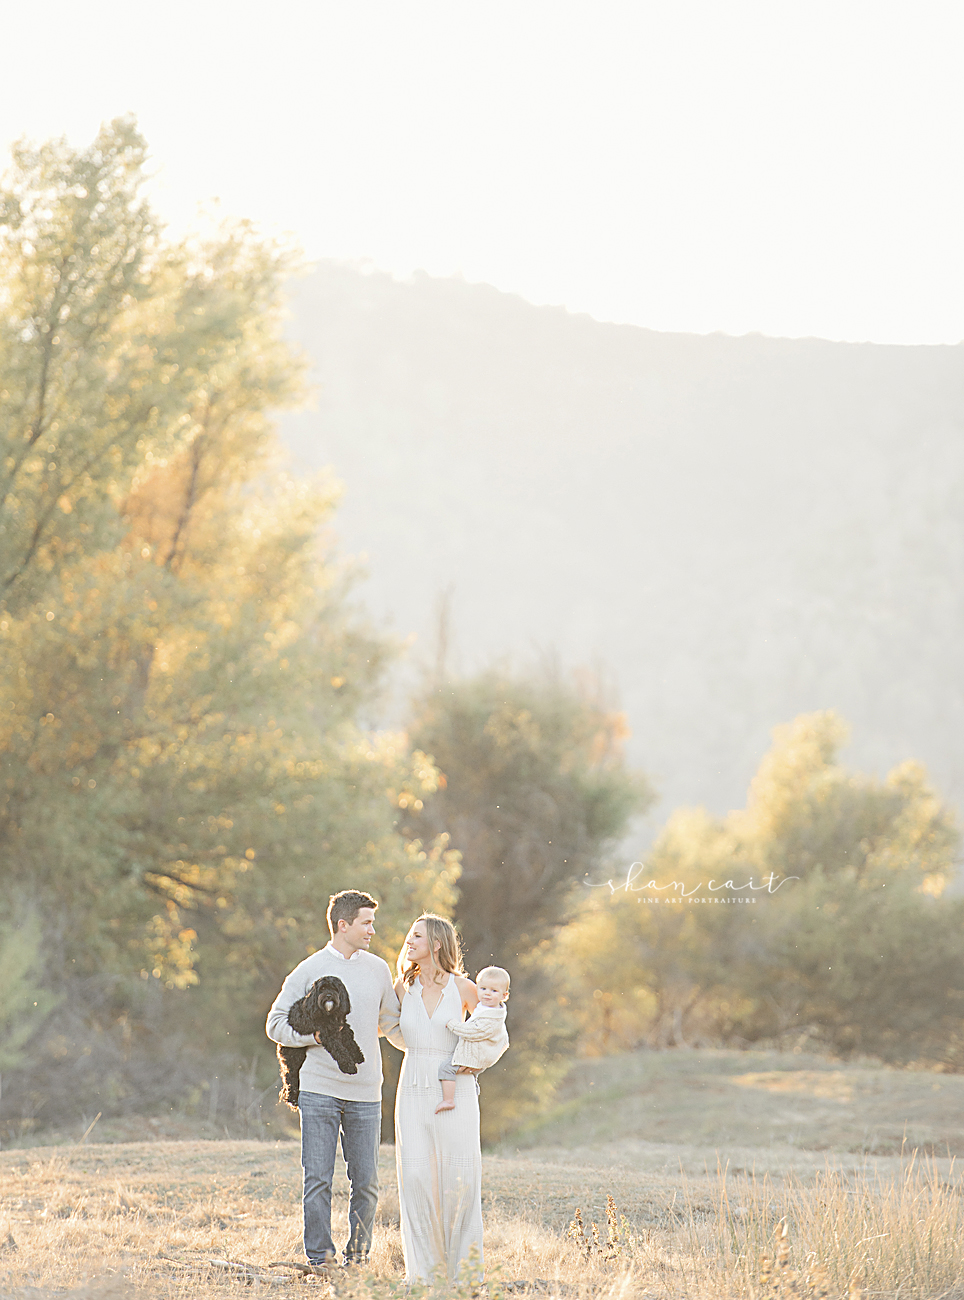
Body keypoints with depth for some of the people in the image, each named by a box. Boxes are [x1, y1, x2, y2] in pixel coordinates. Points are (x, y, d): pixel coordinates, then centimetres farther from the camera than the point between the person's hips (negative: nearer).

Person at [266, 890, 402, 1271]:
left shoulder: (378, 969, 11)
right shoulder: (308, 971, 1)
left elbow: (392, 1024, 20)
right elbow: (276, 1024, 3)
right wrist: (314, 1035, -12)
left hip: (365, 1095, 3)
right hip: (319, 1091, -3)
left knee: (366, 1182, 3)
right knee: (318, 1180, -2)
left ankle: (358, 1258, 13)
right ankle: (320, 1259, 5)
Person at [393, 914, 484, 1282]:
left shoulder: (463, 988, -1)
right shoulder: (403, 987, 6)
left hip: (455, 1089, -2)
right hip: (414, 1090, 2)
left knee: (460, 1178, -6)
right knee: (417, 1177, -6)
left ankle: (463, 1263, 5)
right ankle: (423, 1268, 1)